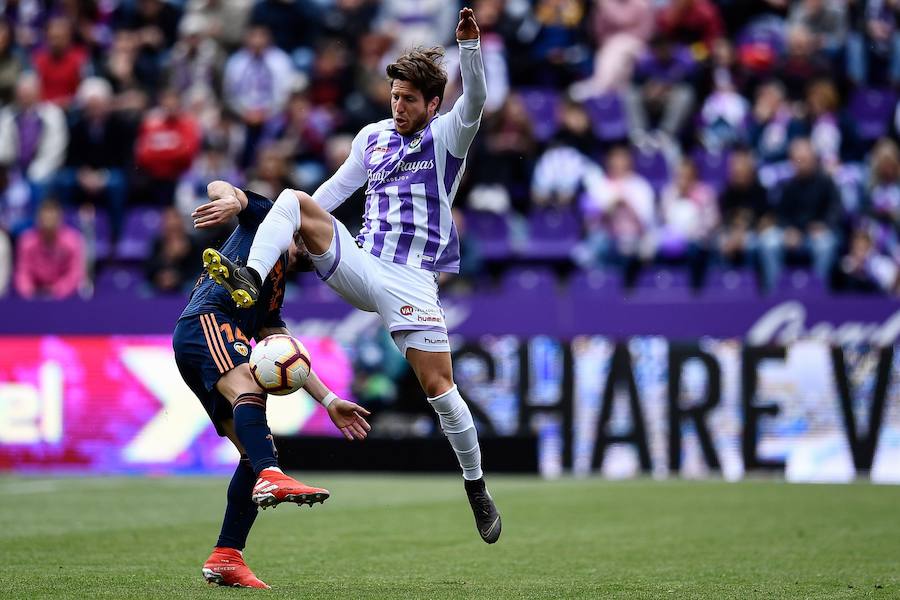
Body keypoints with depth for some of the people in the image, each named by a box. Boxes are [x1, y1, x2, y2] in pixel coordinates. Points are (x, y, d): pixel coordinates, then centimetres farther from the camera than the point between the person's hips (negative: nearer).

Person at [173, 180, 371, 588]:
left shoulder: (273, 295, 36)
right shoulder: (267, 216, 20)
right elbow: (218, 187, 3)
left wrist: (329, 402, 22)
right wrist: (231, 200, -21)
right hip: (205, 322, -9)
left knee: (256, 454, 0)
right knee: (247, 384, -35)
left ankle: (225, 558, -4)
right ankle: (271, 477, -60)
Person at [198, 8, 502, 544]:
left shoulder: (446, 138, 0)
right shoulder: (372, 137, 14)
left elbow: (475, 103, -21)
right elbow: (335, 191, 26)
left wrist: (470, 47, -35)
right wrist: (297, 227, 22)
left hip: (411, 281, -4)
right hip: (358, 263, 4)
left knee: (439, 387, -9)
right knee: (292, 199, -14)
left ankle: (479, 492, 6)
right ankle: (250, 280, -37)